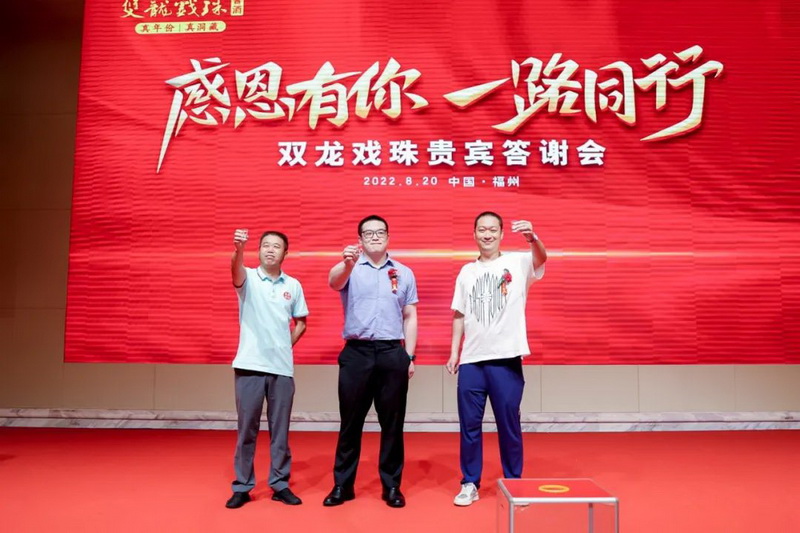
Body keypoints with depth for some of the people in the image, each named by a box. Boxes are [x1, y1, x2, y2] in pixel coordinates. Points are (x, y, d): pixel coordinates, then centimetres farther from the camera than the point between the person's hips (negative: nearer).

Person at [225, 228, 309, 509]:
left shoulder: (293, 285, 7)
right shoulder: (248, 278, -2)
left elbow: (301, 321, 18)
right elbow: (236, 269, -27)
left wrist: (288, 343, 3)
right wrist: (238, 249, -47)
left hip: (282, 367, 2)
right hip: (249, 365, -2)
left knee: (280, 429, 9)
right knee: (246, 428, 5)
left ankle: (280, 484, 21)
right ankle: (242, 486, 18)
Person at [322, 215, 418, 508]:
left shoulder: (404, 273, 10)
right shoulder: (350, 269, 3)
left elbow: (410, 317, 11)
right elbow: (334, 282, -22)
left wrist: (410, 356, 5)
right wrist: (347, 264, -44)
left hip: (392, 353, 2)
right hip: (356, 352, -1)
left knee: (392, 423, 8)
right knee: (350, 421, 7)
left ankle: (392, 486, 21)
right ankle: (342, 485, 20)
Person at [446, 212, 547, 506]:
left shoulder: (517, 263, 0)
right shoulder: (467, 271, 11)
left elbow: (541, 259, -22)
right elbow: (459, 315, 14)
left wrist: (532, 237, -44)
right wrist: (454, 352, 8)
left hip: (506, 358, -3)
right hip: (471, 360, 3)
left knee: (509, 425, 7)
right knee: (469, 425, 8)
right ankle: (470, 484, 22)